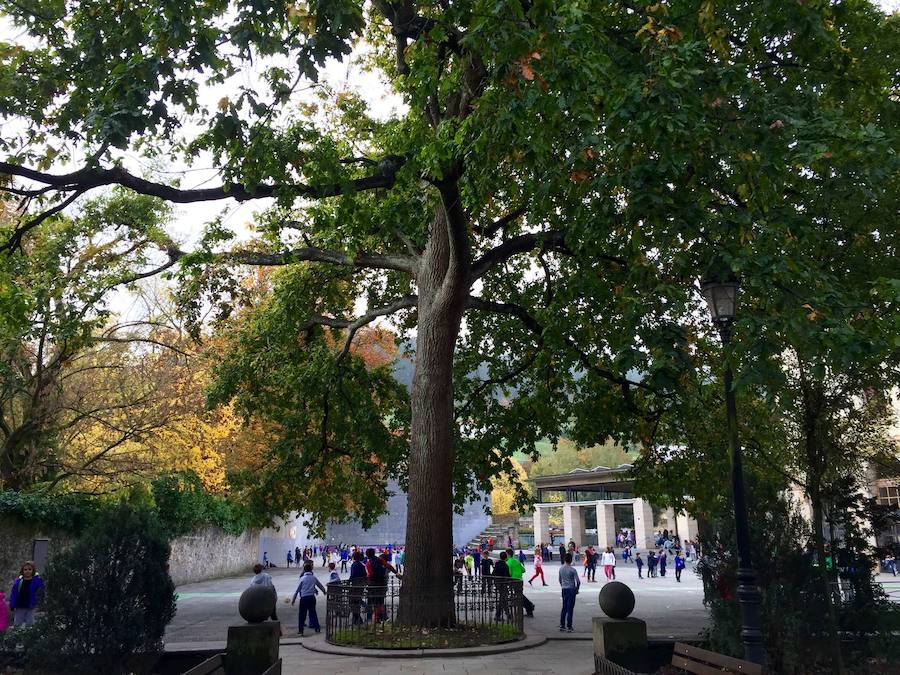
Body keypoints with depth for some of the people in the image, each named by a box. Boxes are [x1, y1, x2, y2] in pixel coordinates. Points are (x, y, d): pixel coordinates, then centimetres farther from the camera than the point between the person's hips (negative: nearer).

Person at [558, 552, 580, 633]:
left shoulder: (561, 569, 4)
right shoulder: (572, 570, -14)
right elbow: (578, 581, -14)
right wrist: (577, 588, 2)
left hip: (564, 590, 5)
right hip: (571, 590, -5)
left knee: (564, 608, 14)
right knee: (570, 609, 0)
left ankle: (562, 626, 17)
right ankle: (568, 627, 1)